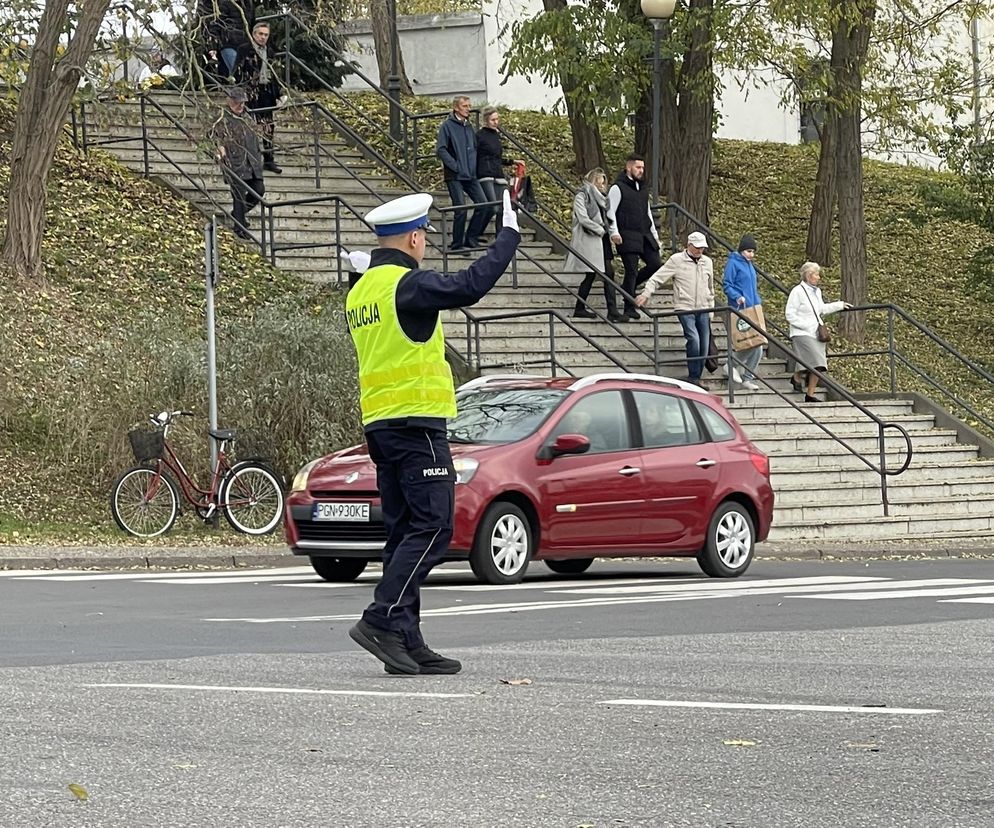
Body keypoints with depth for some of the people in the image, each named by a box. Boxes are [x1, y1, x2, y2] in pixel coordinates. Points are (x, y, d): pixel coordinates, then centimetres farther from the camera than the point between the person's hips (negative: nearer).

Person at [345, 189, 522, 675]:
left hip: (378, 426, 9)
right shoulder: (407, 284, -13)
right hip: (417, 424, -9)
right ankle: (383, 620, -18)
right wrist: (509, 236, -13)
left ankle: (407, 644, 6)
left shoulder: (360, 291, 16)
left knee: (405, 533, 8)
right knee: (432, 529, -9)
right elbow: (469, 286, -22)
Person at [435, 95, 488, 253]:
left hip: (470, 175, 7)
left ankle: (471, 239, 11)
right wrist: (455, 166, -15)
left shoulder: (468, 127, 14)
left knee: (483, 205, 0)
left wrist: (473, 166, 9)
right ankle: (457, 244, 2)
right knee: (461, 209, -9)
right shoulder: (447, 126, -6)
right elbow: (440, 150, -12)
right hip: (455, 176, -7)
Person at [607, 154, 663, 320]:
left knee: (656, 265, -2)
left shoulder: (642, 189, 20)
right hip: (628, 236, -7)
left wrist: (654, 235, 22)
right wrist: (614, 232, -16)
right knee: (631, 270, -9)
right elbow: (610, 211, -7)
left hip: (645, 236, 7)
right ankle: (629, 308, -3)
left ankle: (629, 286, 18)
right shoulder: (618, 188, -3)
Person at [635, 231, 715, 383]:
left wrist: (710, 310, 21)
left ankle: (697, 378, 13)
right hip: (684, 308, -5)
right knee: (693, 339, -21)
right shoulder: (676, 260, -2)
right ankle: (693, 377, -13)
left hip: (703, 310, 5)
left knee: (704, 346, 1)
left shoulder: (707, 262, 13)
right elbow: (657, 278, -3)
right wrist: (646, 294, -14)